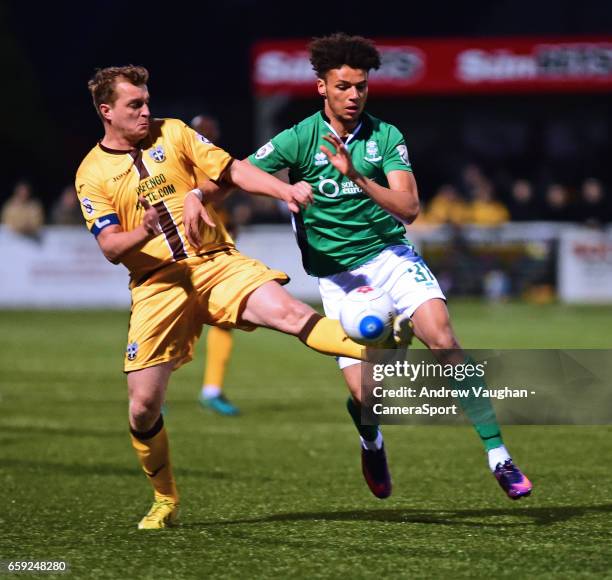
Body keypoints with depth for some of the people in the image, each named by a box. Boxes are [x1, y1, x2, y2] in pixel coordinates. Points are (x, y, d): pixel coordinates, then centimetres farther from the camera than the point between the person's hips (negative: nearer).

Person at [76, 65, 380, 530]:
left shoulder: (173, 134, 9)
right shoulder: (92, 173, 4)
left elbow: (232, 170, 5)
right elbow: (110, 247, -4)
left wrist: (285, 190, -12)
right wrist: (144, 233, -27)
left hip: (214, 262, 0)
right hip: (156, 285, 0)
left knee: (285, 308, -28)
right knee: (143, 405, -3)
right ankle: (165, 500, 19)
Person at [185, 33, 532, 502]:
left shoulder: (386, 137, -3)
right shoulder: (299, 140, -5)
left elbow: (409, 208, -13)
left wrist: (357, 177, -27)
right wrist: (197, 196, -26)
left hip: (391, 256, 1)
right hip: (337, 275, -1)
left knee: (442, 337, -24)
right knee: (364, 393, -12)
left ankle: (497, 453, -15)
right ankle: (372, 445, 27)